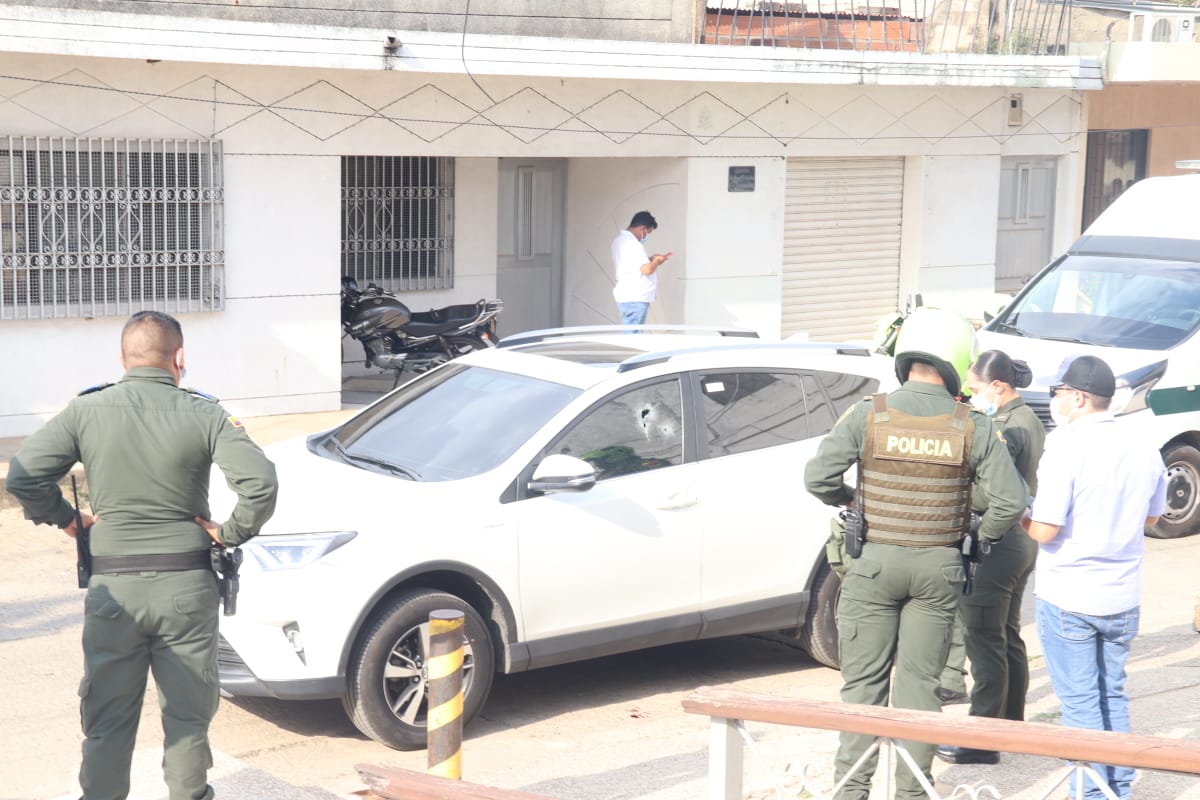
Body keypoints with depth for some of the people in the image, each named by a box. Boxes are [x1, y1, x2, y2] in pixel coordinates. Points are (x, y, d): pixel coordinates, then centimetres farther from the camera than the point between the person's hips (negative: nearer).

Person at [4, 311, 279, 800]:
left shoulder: (86, 411, -3)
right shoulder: (204, 414, -6)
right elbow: (260, 483, -16)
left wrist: (63, 518, 5)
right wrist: (231, 532, -2)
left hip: (113, 588, 1)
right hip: (187, 585, 0)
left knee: (107, 721, 12)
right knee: (188, 717, 12)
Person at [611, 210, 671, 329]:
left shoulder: (620, 239, 13)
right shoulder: (633, 244, -19)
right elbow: (647, 269, -24)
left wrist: (651, 259, 13)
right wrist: (656, 262, -5)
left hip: (626, 296, 10)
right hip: (634, 299, -10)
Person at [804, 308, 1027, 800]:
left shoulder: (868, 416, -8)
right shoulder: (973, 428, -6)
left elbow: (818, 477, -12)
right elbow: (1010, 501, -9)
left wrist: (849, 501, 8)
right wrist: (983, 536, 10)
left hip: (875, 561, -1)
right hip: (939, 567, 1)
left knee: (864, 679, 7)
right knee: (920, 680, 9)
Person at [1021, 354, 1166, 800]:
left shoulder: (1066, 448, -18)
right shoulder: (1143, 449, 2)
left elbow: (1044, 530, -20)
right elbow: (1151, 517, 15)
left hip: (1067, 597, -6)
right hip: (1123, 596, 6)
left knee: (1080, 701, 4)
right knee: (1112, 695, 19)